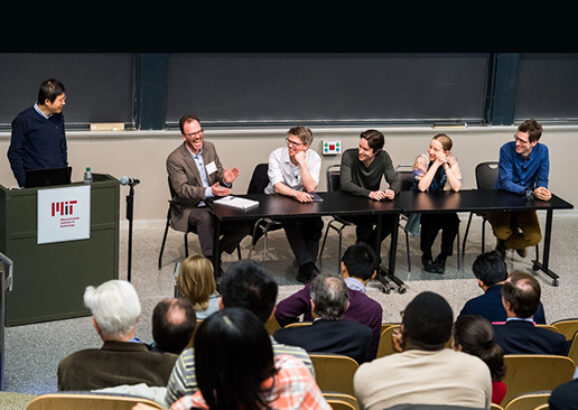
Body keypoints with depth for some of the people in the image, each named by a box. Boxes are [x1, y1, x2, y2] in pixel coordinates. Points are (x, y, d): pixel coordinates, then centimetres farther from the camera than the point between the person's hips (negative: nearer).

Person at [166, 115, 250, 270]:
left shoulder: (209, 147, 8)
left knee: (244, 223, -16)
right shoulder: (174, 159, -11)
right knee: (206, 218, -39)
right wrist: (209, 191, -36)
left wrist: (226, 180, -15)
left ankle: (216, 251, 4)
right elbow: (182, 190, -20)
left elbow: (219, 174, 12)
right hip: (189, 209, -5)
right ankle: (212, 262, -30)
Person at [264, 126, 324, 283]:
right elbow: (277, 186, -25)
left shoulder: (314, 158, -8)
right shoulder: (276, 155, -13)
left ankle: (305, 267, -16)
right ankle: (308, 264, -33)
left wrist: (302, 162, -25)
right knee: (290, 221, -32)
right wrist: (296, 194, -42)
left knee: (316, 222, -25)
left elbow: (310, 187, -22)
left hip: (302, 201, 2)